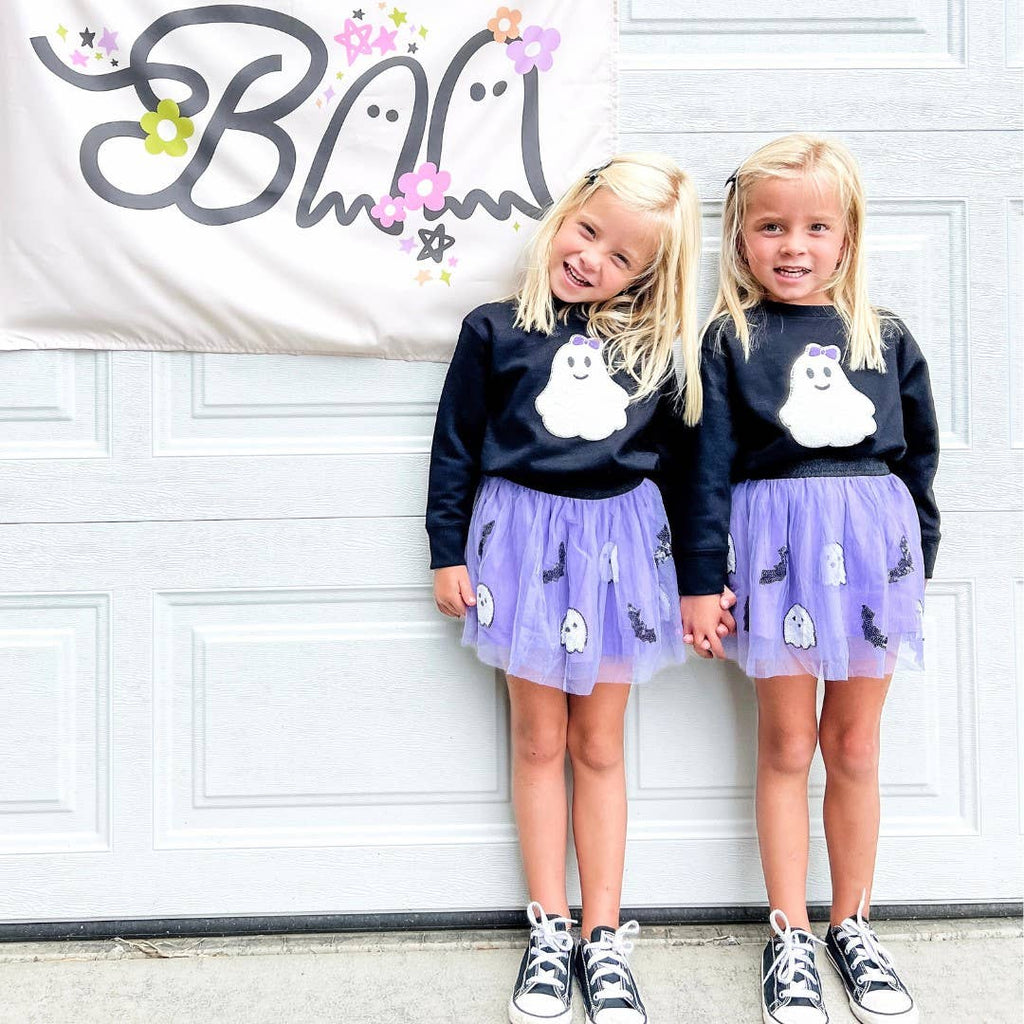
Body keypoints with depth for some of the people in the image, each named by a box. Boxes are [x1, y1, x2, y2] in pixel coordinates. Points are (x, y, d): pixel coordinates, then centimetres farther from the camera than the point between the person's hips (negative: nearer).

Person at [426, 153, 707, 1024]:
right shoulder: (497, 330, -3)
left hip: (620, 539, 1)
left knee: (599, 744, 10)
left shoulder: (657, 350, 1)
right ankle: (550, 930, 22)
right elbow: (456, 444, 2)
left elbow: (683, 460, 7)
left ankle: (603, 937, 21)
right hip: (525, 535, -1)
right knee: (539, 740, 8)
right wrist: (448, 551, 0)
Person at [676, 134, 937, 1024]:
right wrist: (699, 580, -7)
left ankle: (852, 926, 29)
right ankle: (789, 936, 22)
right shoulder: (730, 341, 0)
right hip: (777, 547, -2)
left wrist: (917, 565, 10)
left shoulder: (886, 339, 8)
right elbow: (708, 468, -3)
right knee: (787, 746, 7)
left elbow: (919, 461, 12)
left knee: (854, 748, 11)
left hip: (874, 544, 2)